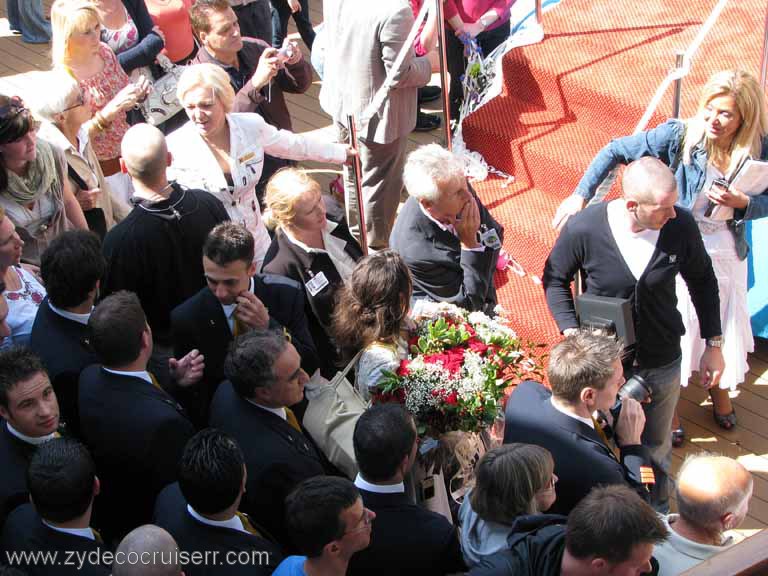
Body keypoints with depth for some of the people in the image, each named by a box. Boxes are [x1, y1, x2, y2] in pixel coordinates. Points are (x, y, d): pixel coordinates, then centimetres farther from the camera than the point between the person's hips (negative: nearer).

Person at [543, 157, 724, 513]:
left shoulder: (681, 225, -18)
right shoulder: (584, 229, -24)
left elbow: (702, 280, 0)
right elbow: (555, 278, -5)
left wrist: (714, 344, 3)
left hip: (662, 363, 2)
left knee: (657, 448, 23)